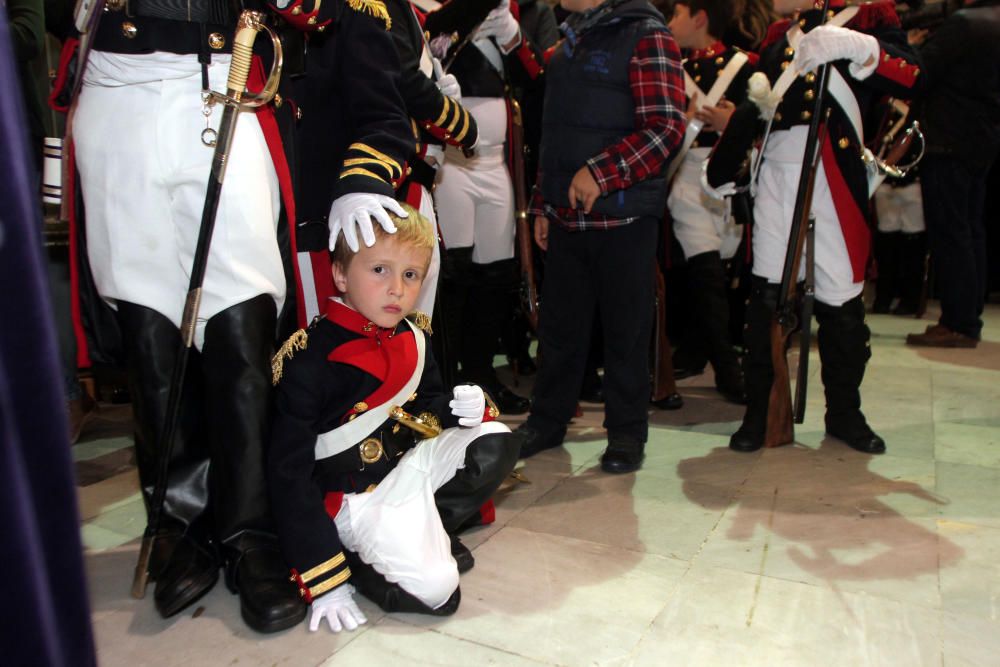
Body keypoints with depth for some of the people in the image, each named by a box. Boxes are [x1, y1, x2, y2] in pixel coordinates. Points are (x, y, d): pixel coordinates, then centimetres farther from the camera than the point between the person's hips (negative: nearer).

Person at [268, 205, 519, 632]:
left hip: (411, 463, 7)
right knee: (435, 591, -20)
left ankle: (417, 536, -3)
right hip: (359, 496, -7)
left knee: (495, 445, -6)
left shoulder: (412, 339, -1)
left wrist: (455, 407, -10)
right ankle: (355, 556, 5)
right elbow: (288, 474, -17)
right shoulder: (308, 361, -21)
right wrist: (323, 583, -17)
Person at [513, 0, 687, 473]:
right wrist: (543, 204, 17)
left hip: (623, 216, -6)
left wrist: (599, 174, -21)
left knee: (625, 328, 3)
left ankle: (627, 433, 17)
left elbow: (666, 126, -14)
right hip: (566, 217, 7)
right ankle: (547, 420, 27)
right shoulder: (568, 42, 19)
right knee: (559, 324, 12)